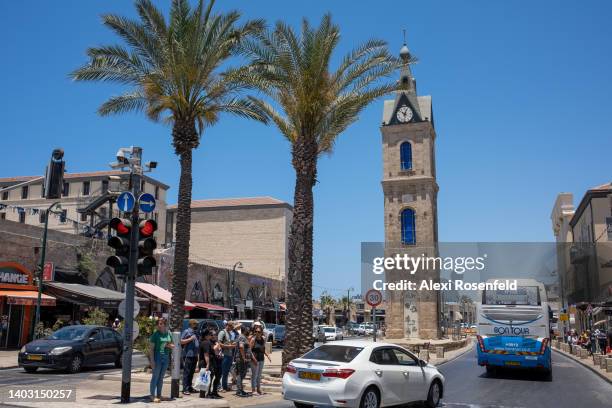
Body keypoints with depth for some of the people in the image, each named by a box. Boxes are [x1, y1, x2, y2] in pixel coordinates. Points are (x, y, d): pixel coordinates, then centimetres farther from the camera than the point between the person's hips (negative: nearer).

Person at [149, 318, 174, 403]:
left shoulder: (169, 334, 8)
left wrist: (170, 345, -5)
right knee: (155, 376, -1)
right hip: (157, 357, -5)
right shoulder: (156, 334, -7)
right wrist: (152, 360, -15)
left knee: (161, 377, 12)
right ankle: (153, 395, 4)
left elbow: (172, 345, 19)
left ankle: (159, 394, 20)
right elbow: (152, 348, -9)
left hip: (166, 357, 5)